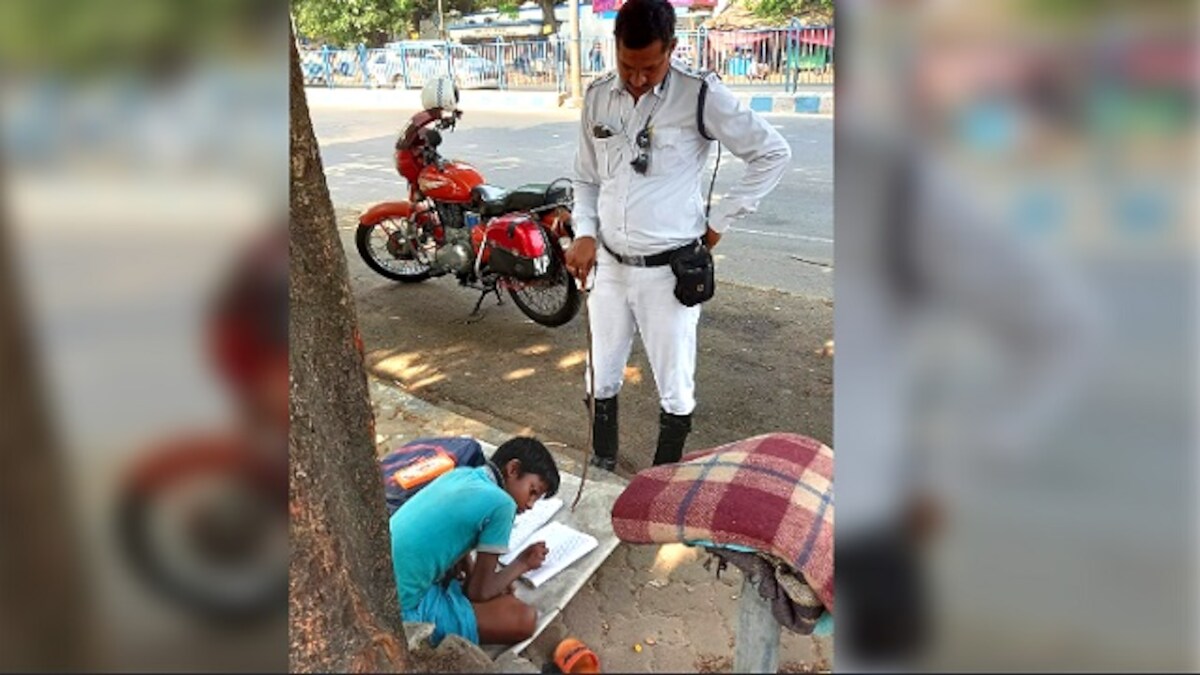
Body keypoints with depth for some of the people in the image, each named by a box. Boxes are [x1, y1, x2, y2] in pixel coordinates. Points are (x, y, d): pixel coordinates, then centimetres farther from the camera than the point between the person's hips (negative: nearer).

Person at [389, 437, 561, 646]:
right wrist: (523, 564, 9)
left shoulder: (459, 474, 9)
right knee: (524, 618, -7)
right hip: (403, 609, -9)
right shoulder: (501, 503, -14)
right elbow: (479, 592, -7)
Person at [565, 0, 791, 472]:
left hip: (669, 270, -4)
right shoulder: (597, 97, 3)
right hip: (609, 267, 4)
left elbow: (773, 153, -4)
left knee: (675, 389, 8)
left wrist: (720, 221, -5)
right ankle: (601, 468, 36)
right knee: (602, 380, 15)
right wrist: (584, 233, -3)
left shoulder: (700, 96, -11)